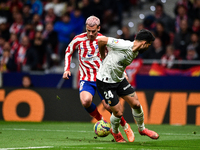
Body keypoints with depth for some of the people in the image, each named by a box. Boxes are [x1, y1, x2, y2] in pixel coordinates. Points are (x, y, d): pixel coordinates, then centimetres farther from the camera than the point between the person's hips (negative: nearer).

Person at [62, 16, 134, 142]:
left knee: (109, 105, -10)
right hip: (86, 79, 0)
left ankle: (125, 126, 18)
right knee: (86, 101, -27)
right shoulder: (78, 40, -3)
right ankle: (101, 120, 2)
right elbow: (68, 52, 16)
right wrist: (67, 69, 5)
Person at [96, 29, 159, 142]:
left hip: (119, 80, 8)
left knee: (136, 104, 2)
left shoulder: (135, 53, 2)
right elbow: (101, 40, -20)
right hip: (105, 81, -8)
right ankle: (115, 132, 28)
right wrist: (103, 57, -4)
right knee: (119, 112, -4)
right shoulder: (123, 45, -26)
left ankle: (142, 129, 27)